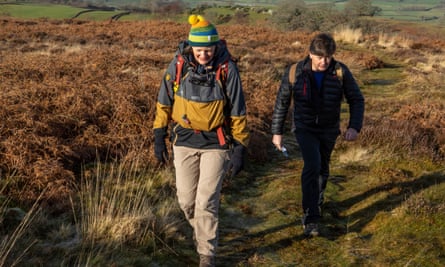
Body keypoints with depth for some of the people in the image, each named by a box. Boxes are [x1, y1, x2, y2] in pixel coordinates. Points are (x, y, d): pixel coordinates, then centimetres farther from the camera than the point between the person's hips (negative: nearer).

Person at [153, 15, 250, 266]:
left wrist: (240, 149, -8)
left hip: (216, 143, -3)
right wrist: (159, 137, 4)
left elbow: (238, 112, -7)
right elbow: (164, 101, 3)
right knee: (186, 199, 10)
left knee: (206, 201, -4)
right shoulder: (178, 64, -9)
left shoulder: (227, 69, -14)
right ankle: (202, 230, 42)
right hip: (184, 141, 3)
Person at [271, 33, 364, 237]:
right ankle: (310, 218, -17)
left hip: (329, 130, 2)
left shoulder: (341, 72, -13)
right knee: (312, 165, -21)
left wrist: (354, 127, -20)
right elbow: (282, 102, -3)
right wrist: (277, 131, -1)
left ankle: (316, 202, 44)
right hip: (305, 128, -2)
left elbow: (357, 100, -6)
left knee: (322, 169, 16)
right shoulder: (295, 72, -14)